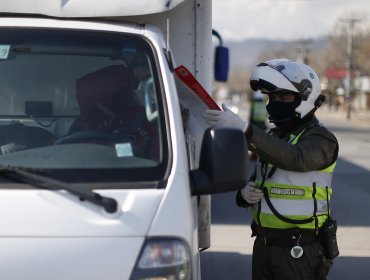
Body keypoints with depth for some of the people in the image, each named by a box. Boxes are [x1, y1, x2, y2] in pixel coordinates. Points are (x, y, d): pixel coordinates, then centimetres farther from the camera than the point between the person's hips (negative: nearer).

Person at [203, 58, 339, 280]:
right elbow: (256, 182, 23)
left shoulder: (320, 139, -9)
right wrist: (245, 194, -3)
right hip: (264, 245, 8)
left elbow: (295, 159, -32)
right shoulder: (272, 137, 16)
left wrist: (245, 129, -40)